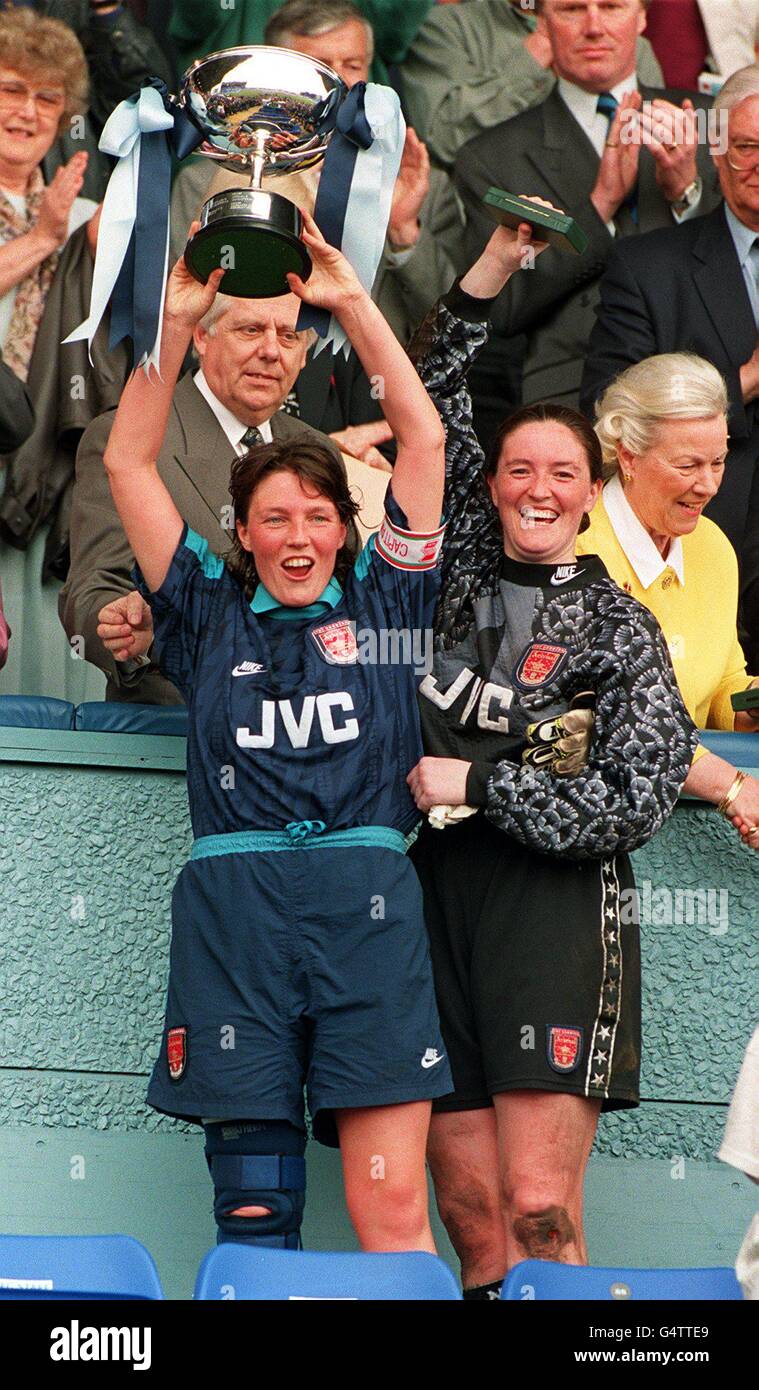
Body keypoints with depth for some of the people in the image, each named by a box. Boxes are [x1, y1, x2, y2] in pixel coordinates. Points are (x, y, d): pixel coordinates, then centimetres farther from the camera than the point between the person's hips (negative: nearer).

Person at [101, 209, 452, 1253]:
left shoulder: (380, 603, 16)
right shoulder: (211, 612, 17)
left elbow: (424, 438, 13)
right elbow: (129, 464, 15)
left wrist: (353, 303, 11)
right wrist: (176, 325, 8)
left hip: (368, 901, 0)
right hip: (234, 902, 1)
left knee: (393, 1212, -8)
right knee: (252, 1206, -2)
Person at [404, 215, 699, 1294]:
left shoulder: (618, 626, 6)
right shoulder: (463, 570, 16)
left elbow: (640, 798, -2)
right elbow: (430, 409, 19)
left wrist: (480, 787, -5)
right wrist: (496, 264, 11)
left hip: (554, 917, -3)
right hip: (434, 904, 4)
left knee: (540, 1221, -12)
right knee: (475, 1225, -1)